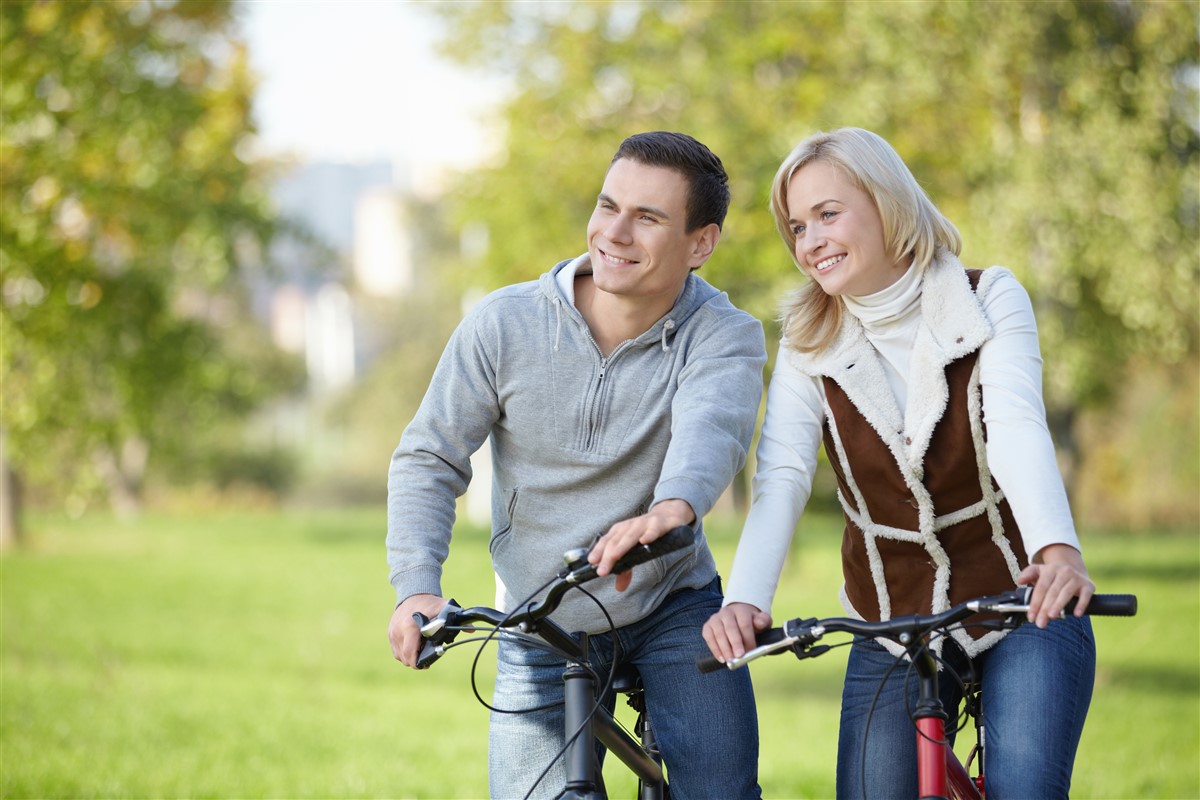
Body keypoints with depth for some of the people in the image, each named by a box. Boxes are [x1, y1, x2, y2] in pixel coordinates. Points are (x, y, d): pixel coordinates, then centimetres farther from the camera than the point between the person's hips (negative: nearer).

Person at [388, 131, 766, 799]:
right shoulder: (504, 324, -11)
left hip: (674, 610, -1)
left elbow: (712, 427, -35)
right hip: (542, 632, 1)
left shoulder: (726, 336, -13)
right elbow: (429, 458, -5)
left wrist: (673, 507, -59)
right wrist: (416, 588, -22)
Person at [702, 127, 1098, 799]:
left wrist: (1058, 549, -46)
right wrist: (745, 599, -36)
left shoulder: (990, 300, -9)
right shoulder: (809, 347, -2)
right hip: (893, 634, 3)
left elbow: (1018, 424, -27)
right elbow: (782, 477, -17)